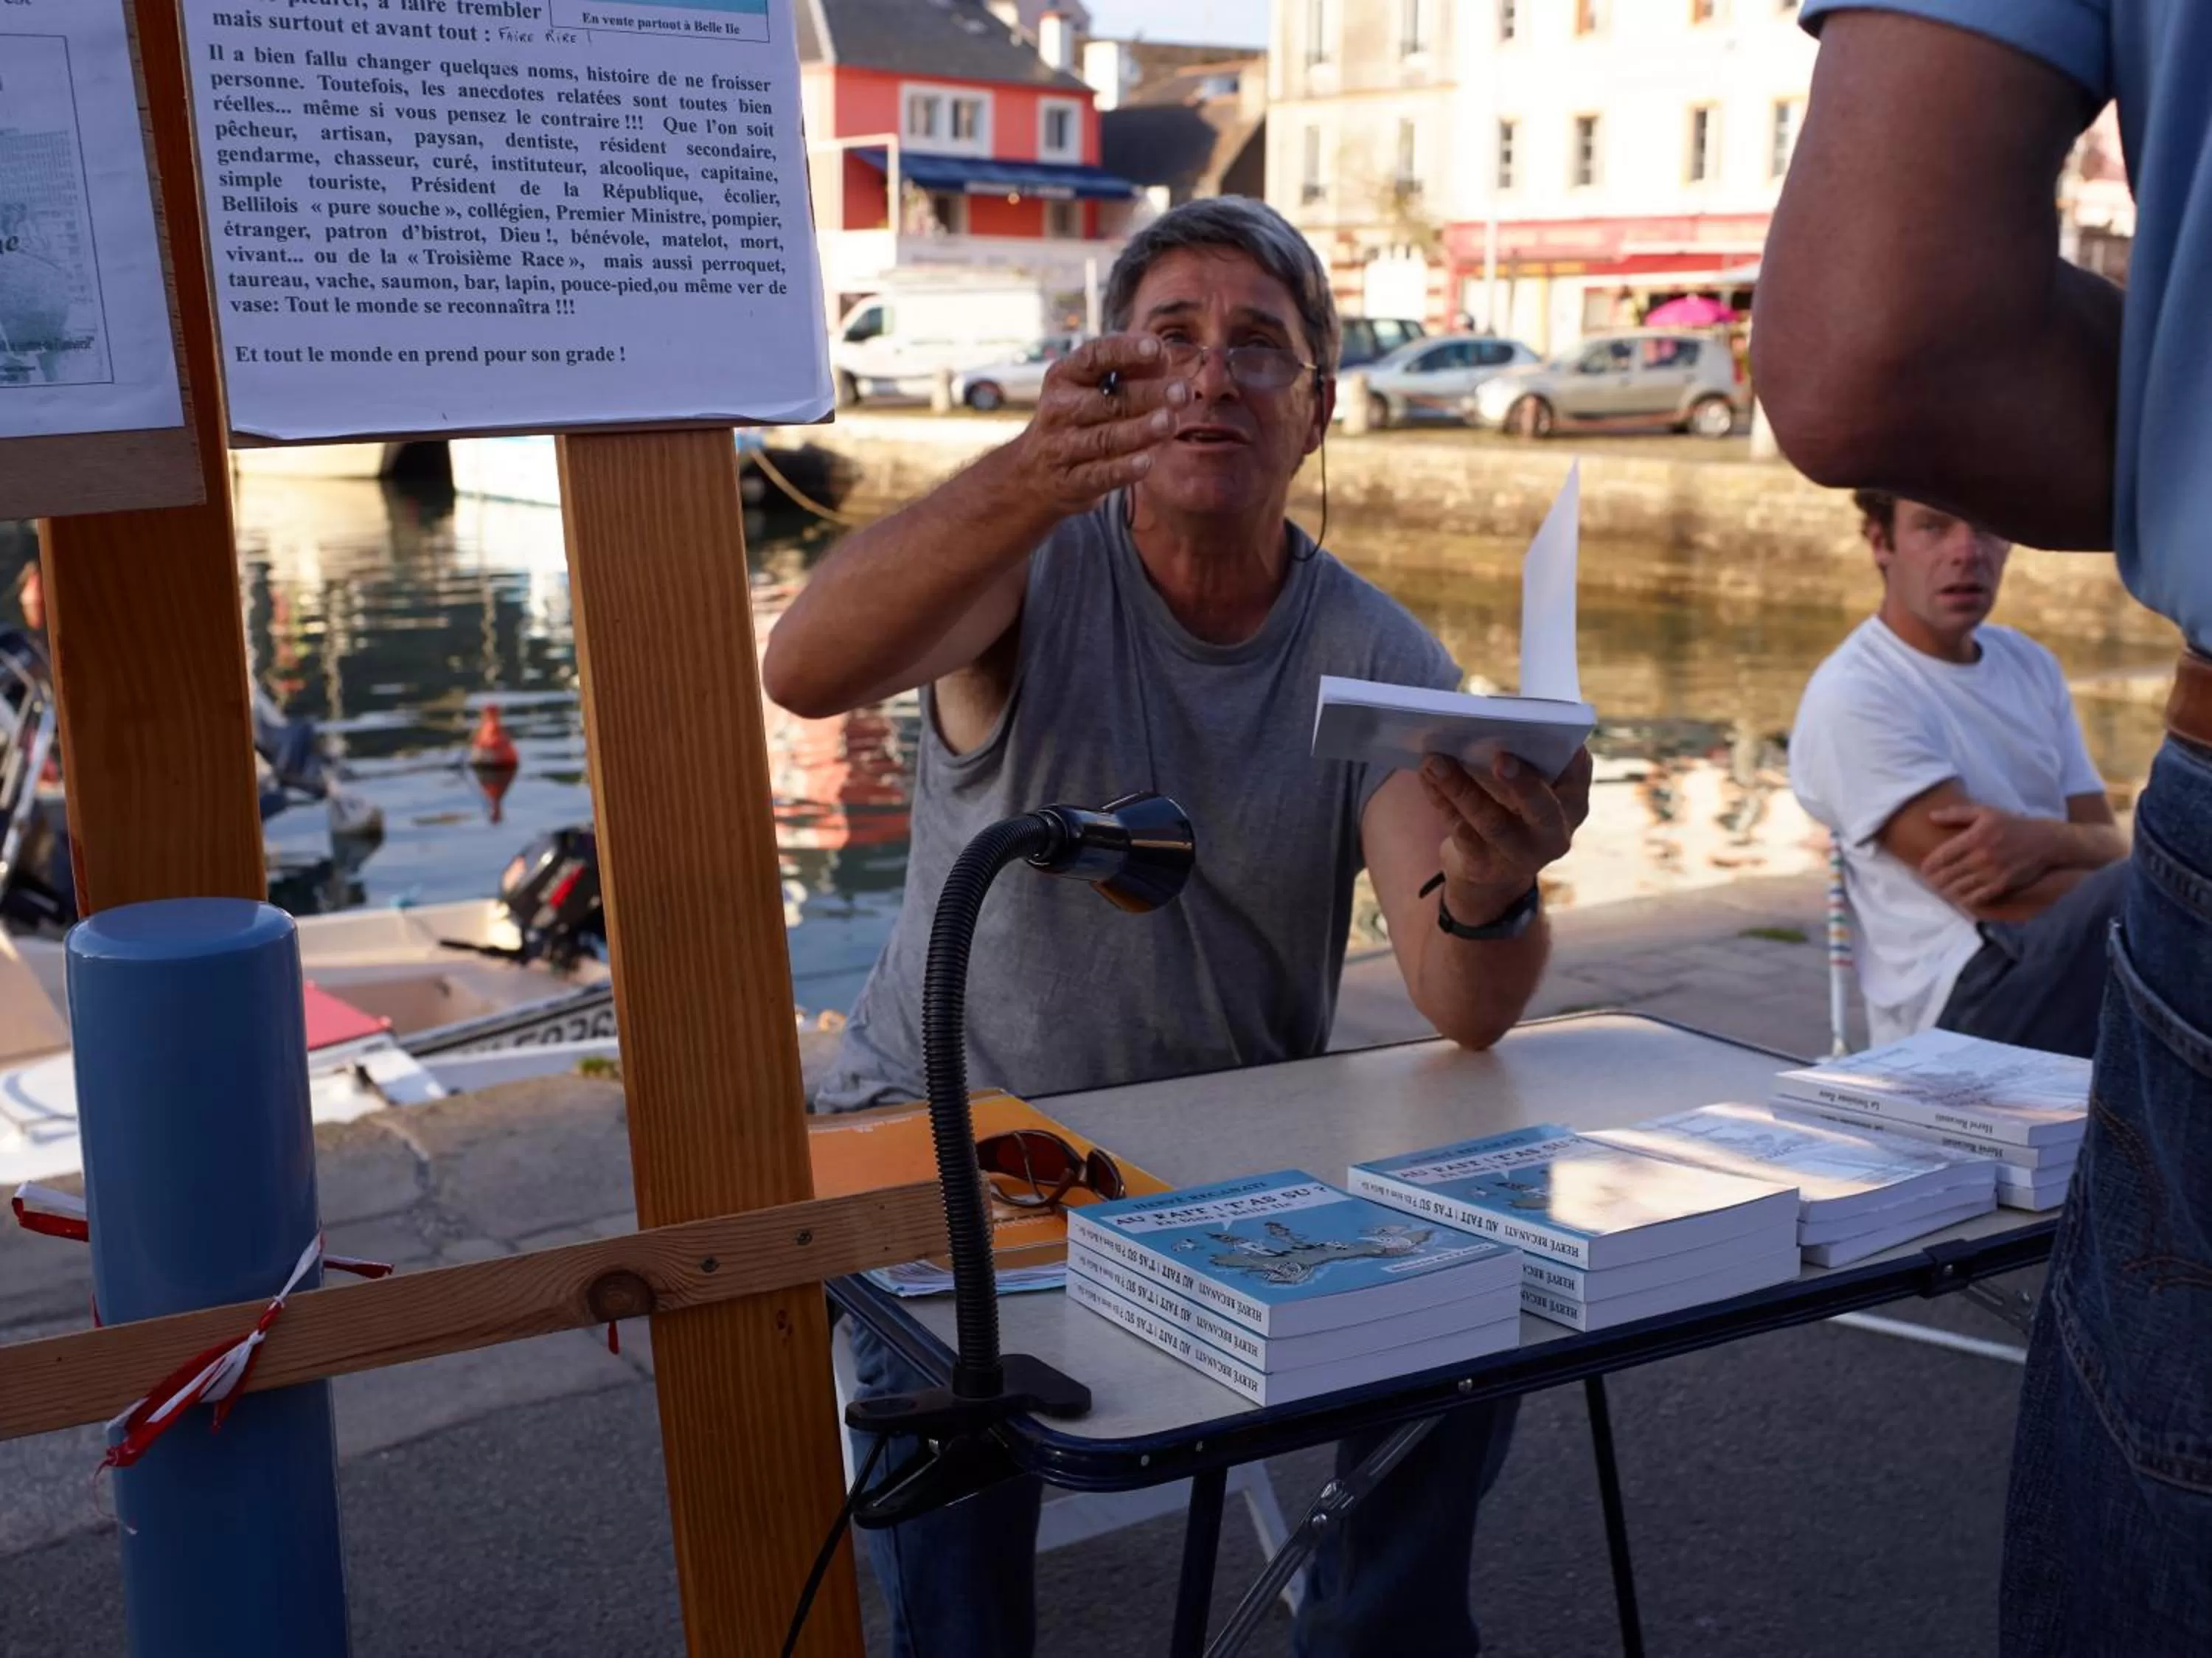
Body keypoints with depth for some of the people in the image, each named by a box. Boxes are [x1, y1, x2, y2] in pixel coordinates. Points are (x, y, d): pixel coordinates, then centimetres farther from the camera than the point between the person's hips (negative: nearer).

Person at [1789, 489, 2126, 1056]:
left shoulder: (2030, 665, 17)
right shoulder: (1850, 696, -8)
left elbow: (2109, 849, 9)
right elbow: (1992, 892, -15)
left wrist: (2046, 841, -16)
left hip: (2059, 969, 8)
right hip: (1959, 1007, -7)